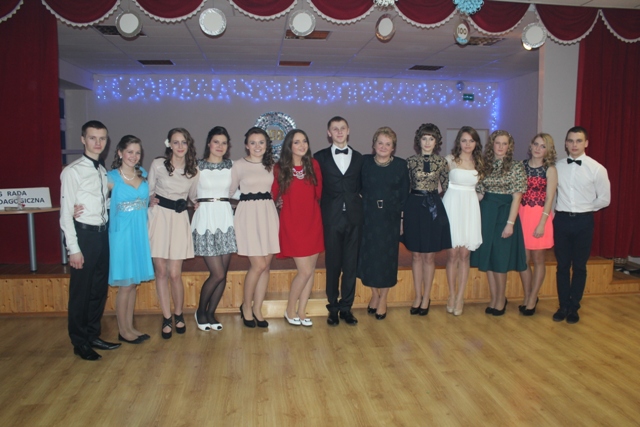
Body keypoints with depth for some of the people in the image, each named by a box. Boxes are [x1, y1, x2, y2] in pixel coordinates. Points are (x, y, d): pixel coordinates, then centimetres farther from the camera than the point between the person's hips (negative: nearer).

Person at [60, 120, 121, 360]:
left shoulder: (104, 171, 10)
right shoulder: (72, 171, -9)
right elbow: (65, 213, -11)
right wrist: (73, 249, -14)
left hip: (102, 234, 6)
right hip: (84, 235, -6)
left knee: (100, 289, 15)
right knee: (81, 291, 4)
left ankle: (93, 336, 31)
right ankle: (80, 343, 20)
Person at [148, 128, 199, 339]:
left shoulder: (193, 170, 5)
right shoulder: (158, 164, -1)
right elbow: (149, 192, 8)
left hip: (179, 219, 1)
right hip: (159, 216, -1)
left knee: (175, 273, -2)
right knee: (161, 271, 2)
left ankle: (178, 314, 21)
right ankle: (166, 318, 17)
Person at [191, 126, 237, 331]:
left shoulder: (231, 166, 10)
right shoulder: (198, 166, 0)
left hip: (225, 217, 4)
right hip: (205, 218, -4)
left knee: (223, 274, 4)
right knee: (217, 274, -8)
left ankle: (211, 313, 21)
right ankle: (200, 311, 16)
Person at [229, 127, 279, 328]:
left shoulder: (270, 165, 10)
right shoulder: (239, 165, -1)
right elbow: (230, 191, 6)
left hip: (268, 213, 4)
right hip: (248, 214, -4)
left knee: (266, 265, 3)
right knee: (258, 265, -8)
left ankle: (257, 309, 16)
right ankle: (246, 306, 14)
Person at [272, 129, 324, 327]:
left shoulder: (313, 165, 3)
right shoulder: (280, 168, -5)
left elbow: (318, 192, 9)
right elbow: (273, 195, 1)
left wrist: (312, 208, 9)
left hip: (313, 223, 4)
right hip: (292, 224, -4)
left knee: (310, 270, 6)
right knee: (305, 271, -7)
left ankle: (301, 311, 21)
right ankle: (290, 310, 14)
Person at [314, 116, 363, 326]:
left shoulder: (358, 158, 10)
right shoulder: (320, 157, 4)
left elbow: (362, 187, 12)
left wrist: (357, 204, 1)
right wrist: (321, 210, -5)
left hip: (354, 216, 2)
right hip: (331, 217, -1)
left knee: (351, 264, 6)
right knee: (332, 264, 6)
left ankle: (346, 308, 18)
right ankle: (333, 308, 18)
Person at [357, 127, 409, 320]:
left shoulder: (401, 165, -1)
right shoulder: (365, 162, 0)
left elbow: (404, 195, 1)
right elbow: (358, 188, 2)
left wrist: (403, 219, -2)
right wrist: (361, 209, -7)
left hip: (390, 218, 0)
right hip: (369, 217, 1)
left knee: (387, 257, 6)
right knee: (369, 256, 6)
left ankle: (383, 299, 21)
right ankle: (374, 295, 27)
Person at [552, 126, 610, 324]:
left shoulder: (597, 169, -6)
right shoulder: (557, 167, 0)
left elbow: (604, 199, 1)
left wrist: (584, 209, 4)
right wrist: (562, 208, 2)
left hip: (583, 221, -2)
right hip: (561, 219, 2)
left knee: (579, 267, 8)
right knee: (562, 266, 9)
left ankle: (574, 308, 22)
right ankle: (563, 306, 22)